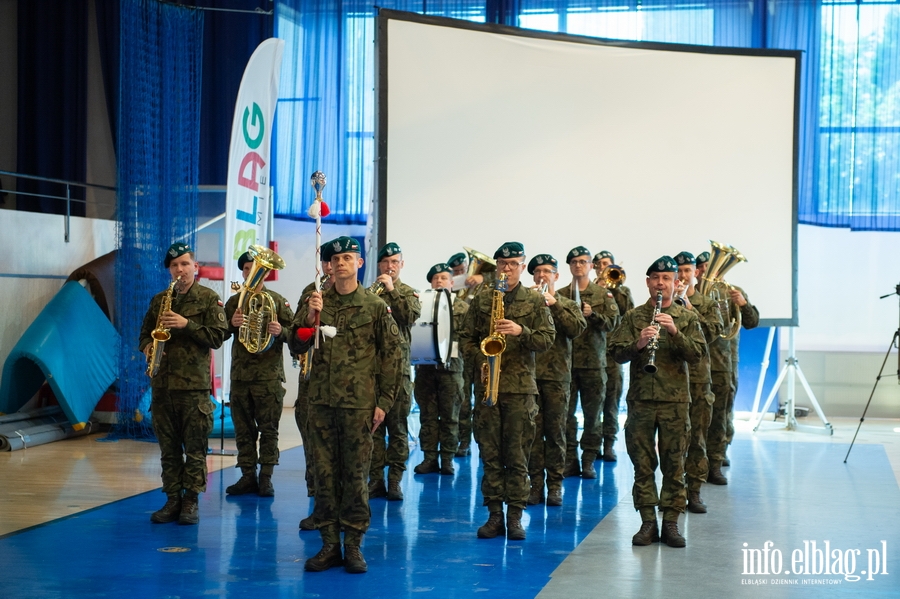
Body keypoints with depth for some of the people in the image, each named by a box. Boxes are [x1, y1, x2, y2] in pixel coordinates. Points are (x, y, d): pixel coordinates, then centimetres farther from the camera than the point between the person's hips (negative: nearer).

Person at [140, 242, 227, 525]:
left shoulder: (209, 299, 2)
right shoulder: (159, 300, 15)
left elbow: (217, 336, -7)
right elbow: (145, 332, 22)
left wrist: (187, 324, -16)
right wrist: (147, 346, 0)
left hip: (194, 384, -4)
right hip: (162, 383, 4)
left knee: (195, 448, -2)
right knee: (168, 448, 8)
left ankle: (191, 501, 6)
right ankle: (173, 500, 14)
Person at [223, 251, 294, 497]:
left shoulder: (277, 300, 1)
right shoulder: (234, 301, 10)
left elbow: (295, 332, -1)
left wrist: (281, 331, -22)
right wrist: (231, 324, -13)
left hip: (269, 374, -3)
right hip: (240, 373, 3)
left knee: (268, 429, 0)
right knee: (243, 430, 7)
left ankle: (266, 477, 6)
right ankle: (248, 476, 13)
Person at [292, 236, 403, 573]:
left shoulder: (375, 306, 2)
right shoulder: (316, 302, 9)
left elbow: (391, 355, 2)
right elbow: (298, 346, 5)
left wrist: (384, 401, -2)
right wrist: (309, 318, -13)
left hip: (359, 403, -3)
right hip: (321, 400, 3)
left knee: (356, 473, 2)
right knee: (324, 473, 5)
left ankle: (354, 545, 11)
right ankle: (330, 544, 14)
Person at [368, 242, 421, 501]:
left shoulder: (409, 293, 8)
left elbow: (411, 316, -12)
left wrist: (393, 290, -14)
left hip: (398, 366, -1)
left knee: (398, 427, 1)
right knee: (373, 425, 3)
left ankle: (395, 481, 7)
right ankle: (376, 479, 10)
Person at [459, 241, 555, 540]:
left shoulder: (535, 301, 6)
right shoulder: (481, 300, 10)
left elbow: (547, 339, -1)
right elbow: (466, 337, 11)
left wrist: (521, 331, -17)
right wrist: (480, 357, -7)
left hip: (520, 386, -2)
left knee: (517, 455, 0)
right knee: (490, 454, 4)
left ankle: (515, 517, 6)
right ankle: (494, 514, 11)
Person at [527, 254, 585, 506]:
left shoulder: (567, 304, 11)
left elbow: (577, 328, -7)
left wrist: (554, 304, -12)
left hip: (556, 374, 0)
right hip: (528, 374, 0)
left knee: (555, 431, 2)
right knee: (532, 430, -1)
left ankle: (555, 485, 9)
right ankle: (535, 483, 6)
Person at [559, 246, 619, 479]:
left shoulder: (603, 295, 7)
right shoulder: (560, 295, 8)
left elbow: (613, 321, -3)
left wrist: (593, 315, -18)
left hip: (594, 361, 0)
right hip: (565, 361, 0)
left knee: (593, 414, 3)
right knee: (566, 412, 0)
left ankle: (589, 461, 11)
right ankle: (570, 460, 8)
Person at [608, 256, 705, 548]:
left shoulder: (686, 317, 7)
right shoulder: (633, 316, 7)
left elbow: (696, 354, -4)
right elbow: (617, 353, -1)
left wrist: (675, 332, -19)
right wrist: (638, 343, -20)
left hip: (675, 400, 0)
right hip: (640, 399, 1)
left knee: (674, 464, 2)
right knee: (643, 463, 4)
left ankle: (671, 523, 9)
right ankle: (648, 522, 11)